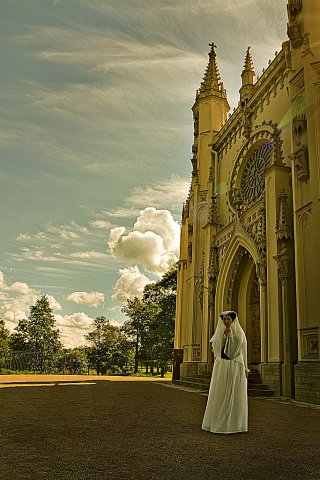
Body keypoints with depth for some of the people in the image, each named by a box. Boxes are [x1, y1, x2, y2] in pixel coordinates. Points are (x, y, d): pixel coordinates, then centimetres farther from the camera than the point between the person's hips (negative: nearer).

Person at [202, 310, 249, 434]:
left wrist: (245, 368, -1)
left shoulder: (240, 333, 4)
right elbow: (218, 348, -7)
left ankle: (234, 423, 10)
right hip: (221, 367, 1)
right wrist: (225, 335, -16)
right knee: (220, 395, 0)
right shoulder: (219, 333, 7)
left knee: (235, 395, 1)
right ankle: (218, 422, 8)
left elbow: (243, 351, 5)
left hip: (236, 367, -1)